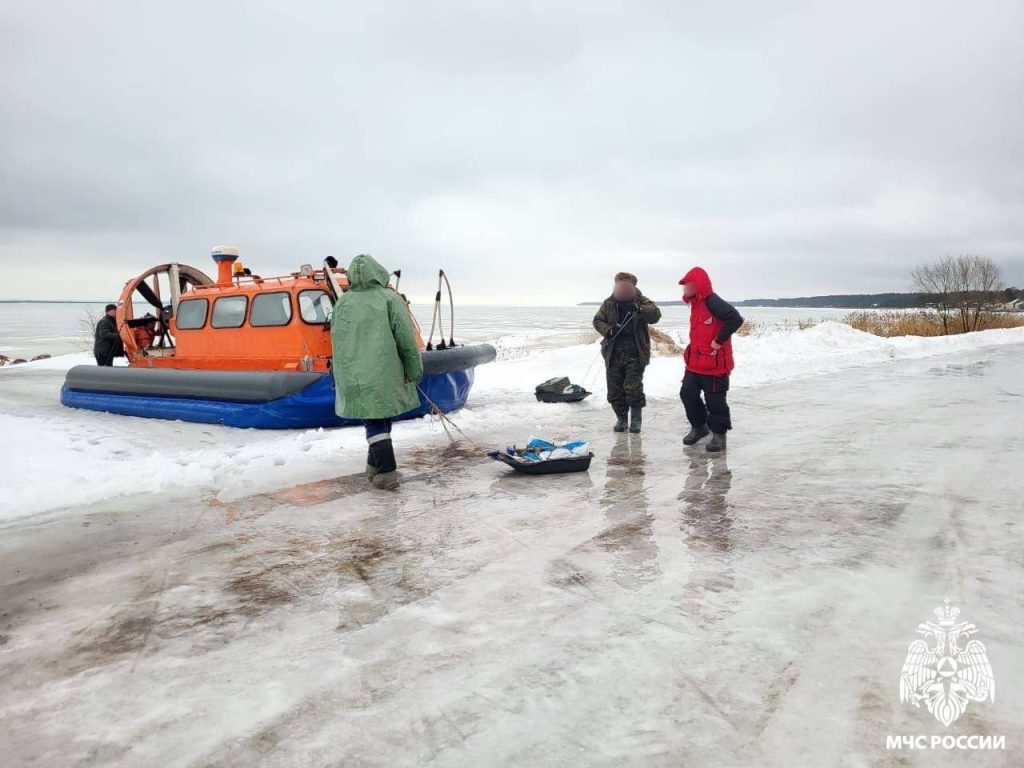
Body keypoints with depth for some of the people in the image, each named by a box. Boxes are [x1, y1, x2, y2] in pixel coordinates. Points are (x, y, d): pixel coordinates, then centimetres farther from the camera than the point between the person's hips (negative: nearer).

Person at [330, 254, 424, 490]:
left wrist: (341, 378, 25)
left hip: (354, 379, 2)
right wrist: (415, 371, 3)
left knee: (374, 423, 4)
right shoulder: (389, 299, -6)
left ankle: (386, 473, -5)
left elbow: (337, 342, 13)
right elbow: (407, 340, -7)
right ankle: (377, 465, 26)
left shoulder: (342, 303, 4)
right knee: (382, 420, 15)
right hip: (385, 376, -1)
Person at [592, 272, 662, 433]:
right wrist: (608, 330, -10)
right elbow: (597, 320, 11)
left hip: (635, 354, -3)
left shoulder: (642, 302, -3)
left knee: (633, 387, -7)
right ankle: (621, 417, 22)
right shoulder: (609, 303, 5)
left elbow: (655, 315, -20)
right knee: (614, 388, 6)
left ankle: (636, 418, 12)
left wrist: (639, 309, -39)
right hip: (613, 353, 3)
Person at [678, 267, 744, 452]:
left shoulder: (712, 302, -18)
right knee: (688, 394, 8)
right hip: (695, 362, 9)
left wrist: (719, 340, -22)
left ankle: (719, 434, 15)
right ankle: (699, 427, 26)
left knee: (715, 400, 0)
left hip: (714, 363, -9)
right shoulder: (695, 303, 12)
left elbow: (735, 318, -29)